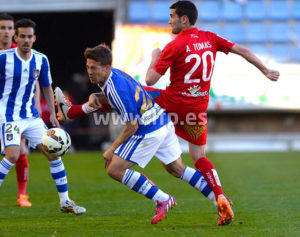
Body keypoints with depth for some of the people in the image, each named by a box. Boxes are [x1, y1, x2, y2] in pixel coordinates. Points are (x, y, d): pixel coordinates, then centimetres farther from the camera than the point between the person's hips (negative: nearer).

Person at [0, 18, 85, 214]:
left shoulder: (41, 60, 1)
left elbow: (47, 87, 14)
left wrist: (52, 113, 9)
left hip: (32, 116, 5)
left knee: (54, 152, 1)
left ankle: (65, 202, 10)